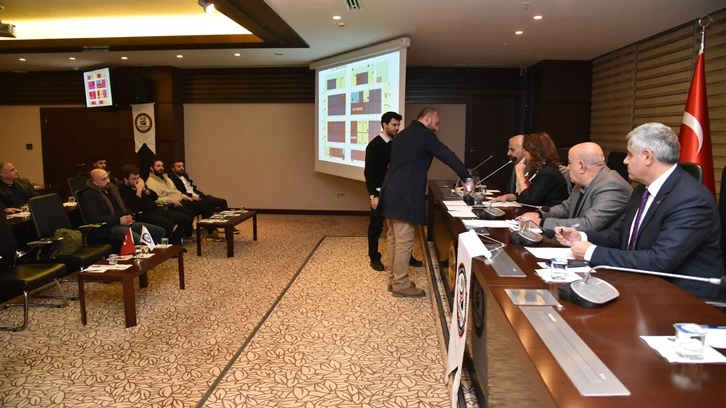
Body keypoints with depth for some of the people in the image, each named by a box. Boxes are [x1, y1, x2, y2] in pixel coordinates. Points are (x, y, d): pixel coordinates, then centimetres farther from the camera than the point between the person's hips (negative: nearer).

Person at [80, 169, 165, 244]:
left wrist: (129, 216, 5)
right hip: (107, 228, -8)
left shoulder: (112, 188, 20)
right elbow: (94, 217, -18)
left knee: (160, 232, -2)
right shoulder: (89, 195, -5)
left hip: (125, 223, 8)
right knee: (140, 241, -35)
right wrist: (119, 220, -19)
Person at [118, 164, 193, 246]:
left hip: (156, 210, 8)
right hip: (143, 215, -8)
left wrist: (145, 189, -2)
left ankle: (175, 243, 2)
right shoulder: (122, 190, -10)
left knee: (187, 218, -3)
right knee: (168, 224, -35)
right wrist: (139, 190, -18)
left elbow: (155, 197, 15)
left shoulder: (139, 183, 13)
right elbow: (135, 209, -22)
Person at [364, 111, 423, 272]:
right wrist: (373, 195, -18)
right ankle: (374, 258, 18)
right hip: (380, 193, -6)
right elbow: (369, 172, -13)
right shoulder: (374, 145, -10)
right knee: (376, 226, 5)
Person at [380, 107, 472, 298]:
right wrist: (467, 177, 1)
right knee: (404, 241, -3)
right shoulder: (424, 135, -8)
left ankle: (393, 279, 24)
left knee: (394, 238, 15)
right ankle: (401, 285, 5)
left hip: (391, 193, 10)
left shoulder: (403, 134, 20)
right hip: (403, 196, -10)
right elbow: (448, 156, -8)